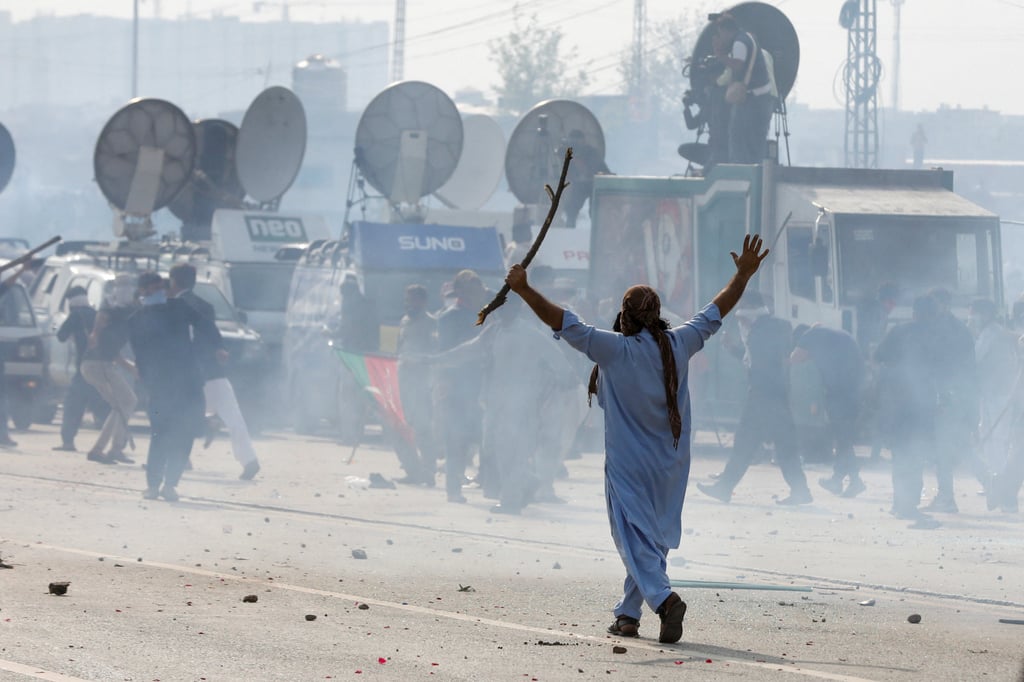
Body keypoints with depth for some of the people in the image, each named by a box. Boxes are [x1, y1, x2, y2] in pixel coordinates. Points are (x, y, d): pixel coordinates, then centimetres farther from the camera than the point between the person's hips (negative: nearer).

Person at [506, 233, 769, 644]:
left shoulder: (615, 349, -14)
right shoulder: (678, 345, -1)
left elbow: (562, 322, -15)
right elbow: (715, 313, 13)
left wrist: (523, 289, -9)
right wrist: (743, 275, 26)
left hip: (628, 464, -5)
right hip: (670, 465, 5)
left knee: (635, 537, -8)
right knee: (653, 537, 15)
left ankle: (663, 598, -30)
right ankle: (628, 614, 21)